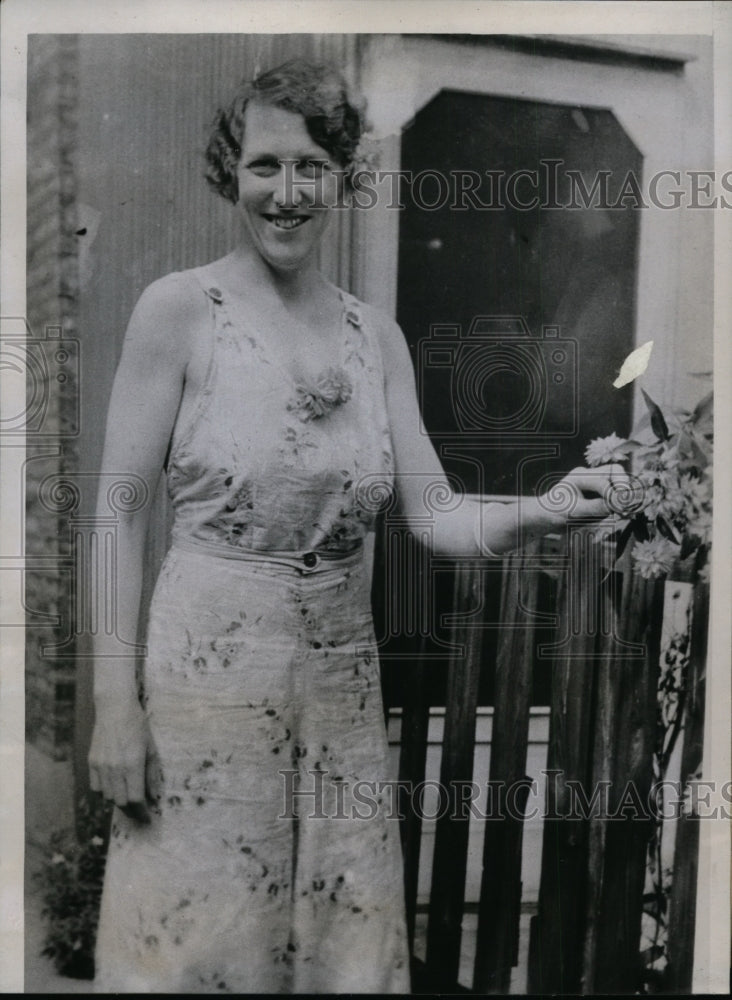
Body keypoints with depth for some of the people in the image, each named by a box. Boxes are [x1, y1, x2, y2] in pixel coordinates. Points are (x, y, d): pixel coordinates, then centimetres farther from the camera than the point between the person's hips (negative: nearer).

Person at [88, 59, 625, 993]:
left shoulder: (375, 332, 6)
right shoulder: (179, 307, -6)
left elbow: (439, 516, 2)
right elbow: (121, 512, -7)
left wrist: (547, 508, -17)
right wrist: (113, 701, -11)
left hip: (342, 678, 4)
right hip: (208, 666, -4)